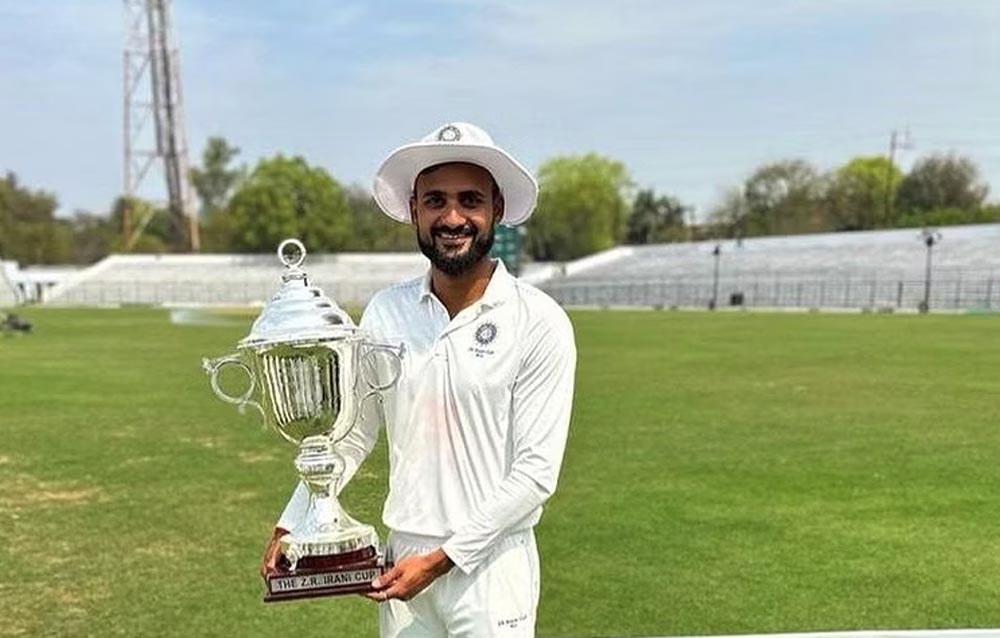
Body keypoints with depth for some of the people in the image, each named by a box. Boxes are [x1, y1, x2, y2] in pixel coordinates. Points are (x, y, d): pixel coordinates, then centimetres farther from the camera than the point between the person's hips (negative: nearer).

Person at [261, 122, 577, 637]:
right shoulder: (386, 312, 0)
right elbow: (349, 433, 8)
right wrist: (292, 525, -1)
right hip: (401, 558, 3)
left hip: (489, 563, -3)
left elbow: (536, 471, -13)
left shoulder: (539, 324, -12)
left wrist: (441, 558, -15)